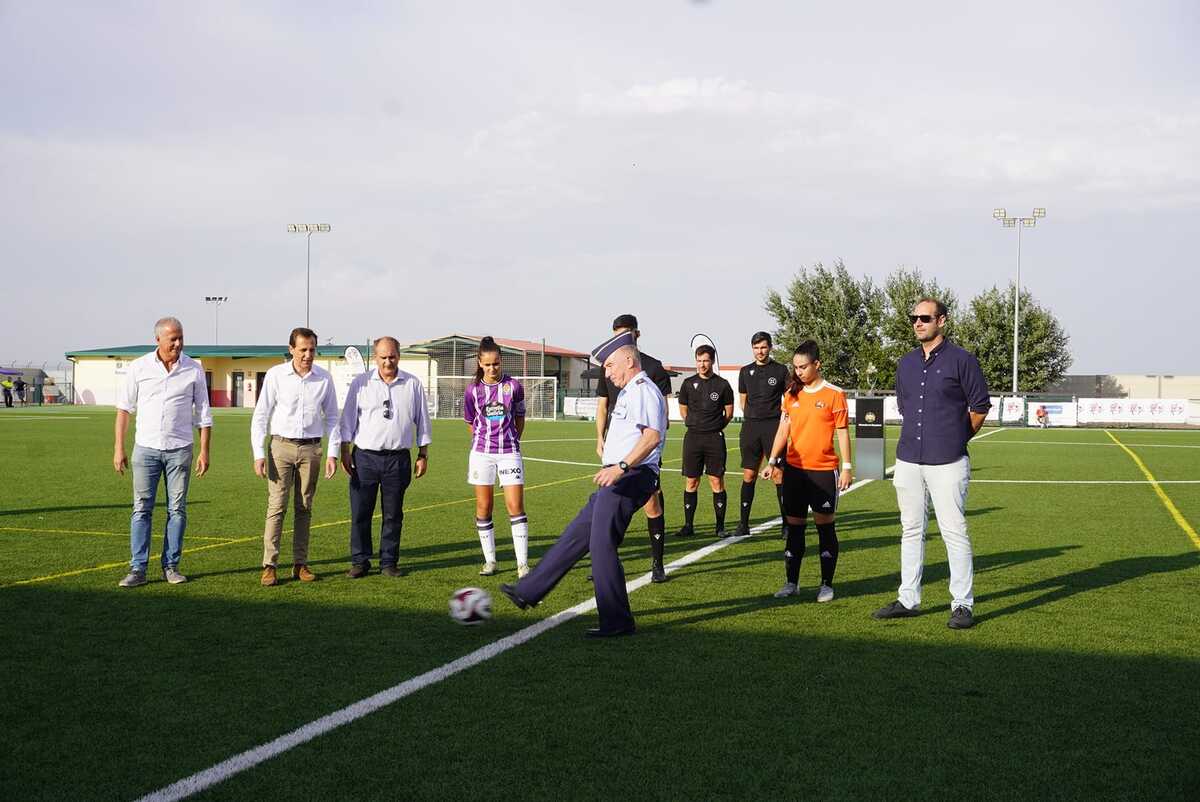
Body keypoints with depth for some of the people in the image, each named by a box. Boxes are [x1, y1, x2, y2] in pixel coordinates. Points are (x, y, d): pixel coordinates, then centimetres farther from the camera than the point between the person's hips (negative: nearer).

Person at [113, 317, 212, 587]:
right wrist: (118, 448, 0)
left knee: (177, 509, 4)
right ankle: (138, 569, 1)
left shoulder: (194, 370, 0)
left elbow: (204, 414, 4)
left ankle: (171, 566, 13)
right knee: (142, 509, -1)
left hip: (179, 449, 0)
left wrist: (204, 451, 0)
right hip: (146, 448, 0)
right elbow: (124, 409, 3)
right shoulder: (138, 368, -1)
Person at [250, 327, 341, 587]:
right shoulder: (275, 375, -3)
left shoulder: (324, 378, 3)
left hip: (311, 449, 2)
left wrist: (333, 453, 3)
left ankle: (300, 563, 13)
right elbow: (260, 415, -1)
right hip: (281, 447, -2)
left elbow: (331, 417, 10)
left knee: (304, 508, 6)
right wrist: (259, 454, -7)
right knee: (276, 507, -6)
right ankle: (269, 565, -5)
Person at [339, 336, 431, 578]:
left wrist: (423, 455, 8)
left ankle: (389, 562, 14)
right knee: (360, 513, 0)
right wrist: (345, 452, 1)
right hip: (365, 457, 0)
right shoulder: (360, 383, 3)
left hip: (398, 459, 1)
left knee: (393, 515, 5)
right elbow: (348, 420, 6)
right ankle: (360, 561, 10)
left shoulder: (413, 384, 6)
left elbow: (422, 421, 11)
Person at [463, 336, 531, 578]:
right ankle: (490, 561, 15)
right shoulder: (472, 390, 0)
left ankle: (523, 563, -3)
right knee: (483, 508, 4)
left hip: (509, 452, -1)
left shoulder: (514, 386, -2)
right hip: (482, 453, 1)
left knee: (516, 506, -6)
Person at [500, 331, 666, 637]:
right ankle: (529, 592, 19)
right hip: (620, 481, 10)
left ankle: (617, 622, 0)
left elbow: (652, 436, -24)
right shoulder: (629, 393, 22)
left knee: (602, 546, -8)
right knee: (576, 536, 13)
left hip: (631, 478, -10)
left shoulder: (644, 390, -11)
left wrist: (621, 467, -32)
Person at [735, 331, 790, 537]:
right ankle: (744, 524, 9)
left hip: (774, 426, -3)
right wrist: (752, 418, 11)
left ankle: (786, 523, 1)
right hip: (750, 427, 3)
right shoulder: (745, 371, 11)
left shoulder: (780, 370, 3)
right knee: (748, 476, 4)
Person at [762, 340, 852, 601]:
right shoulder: (791, 394, 7)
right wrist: (772, 460, 3)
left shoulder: (834, 394, -5)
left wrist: (847, 467, -7)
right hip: (794, 469, 4)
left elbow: (842, 432, -4)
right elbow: (783, 429, 10)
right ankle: (792, 582, 15)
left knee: (825, 526, 3)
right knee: (794, 526, 8)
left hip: (823, 471, -4)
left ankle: (827, 584, 11)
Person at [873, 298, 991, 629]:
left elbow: (980, 407, 0)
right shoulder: (906, 363, 12)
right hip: (908, 460, 6)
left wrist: (956, 439, 8)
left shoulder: (961, 360, -5)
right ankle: (908, 599, 18)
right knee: (911, 530, 11)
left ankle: (962, 604, 1)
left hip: (947, 462, -6)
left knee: (954, 531, -5)